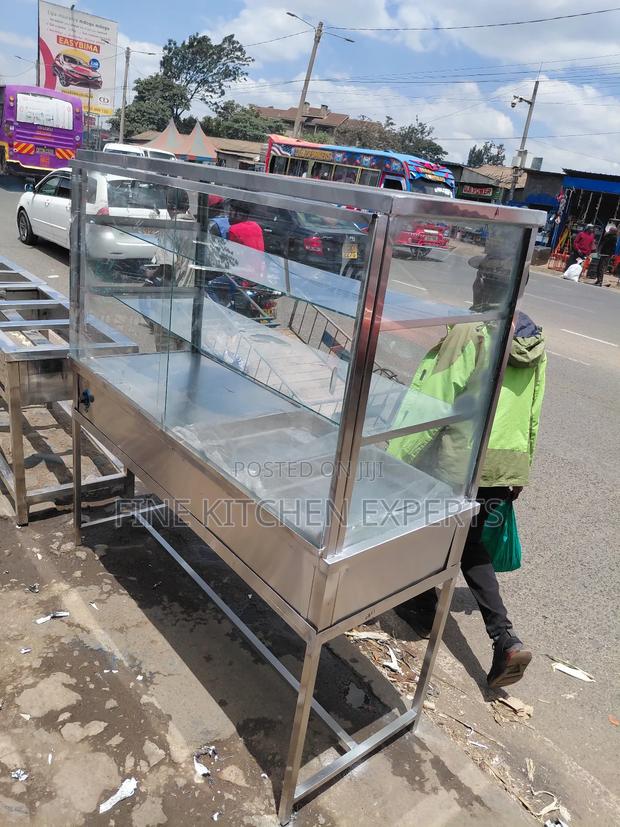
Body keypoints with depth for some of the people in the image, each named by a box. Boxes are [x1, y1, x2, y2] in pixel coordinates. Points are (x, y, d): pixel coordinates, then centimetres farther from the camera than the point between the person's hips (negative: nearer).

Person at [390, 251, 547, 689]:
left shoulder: (468, 333, -16)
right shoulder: (535, 342, 4)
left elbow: (431, 401, -19)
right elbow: (533, 415, 9)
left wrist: (397, 456, -12)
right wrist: (521, 471, 18)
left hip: (458, 461, -6)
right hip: (506, 466, 6)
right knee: (471, 543, 21)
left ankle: (421, 609, 37)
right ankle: (506, 639, 11)